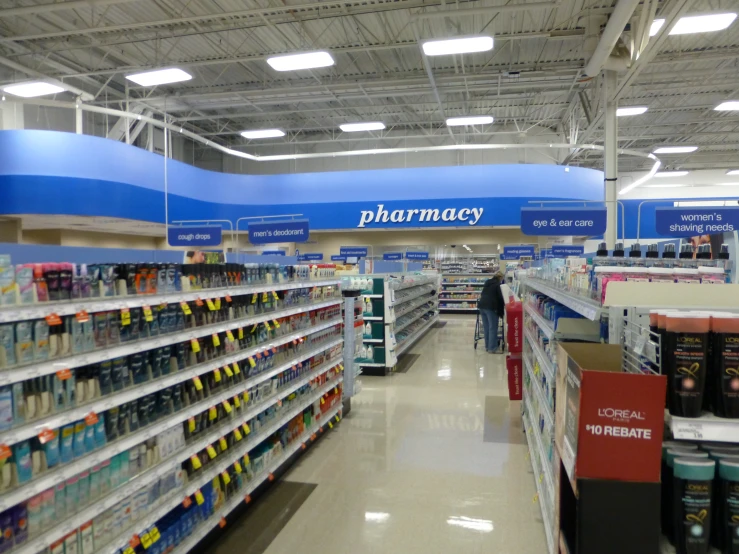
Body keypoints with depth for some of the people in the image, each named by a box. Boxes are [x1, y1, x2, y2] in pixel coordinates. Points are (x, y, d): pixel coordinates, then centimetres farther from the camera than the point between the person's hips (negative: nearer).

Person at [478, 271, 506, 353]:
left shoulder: (487, 282, 18)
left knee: (486, 327, 12)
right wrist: (502, 311, 7)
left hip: (482, 305, 7)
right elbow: (500, 297, -3)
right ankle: (492, 348, -3)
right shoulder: (498, 285, -2)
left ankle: (487, 346, 18)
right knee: (493, 328, -3)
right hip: (491, 307, -7)